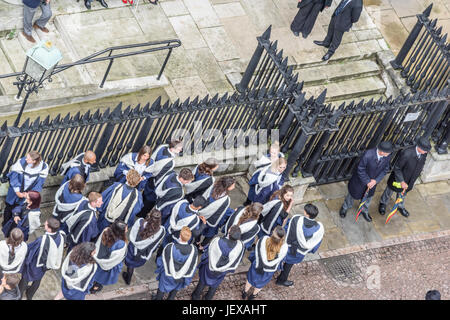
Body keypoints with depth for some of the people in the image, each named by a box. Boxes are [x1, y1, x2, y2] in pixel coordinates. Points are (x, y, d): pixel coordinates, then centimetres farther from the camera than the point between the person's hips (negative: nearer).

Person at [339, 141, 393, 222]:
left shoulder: (388, 156, -25)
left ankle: (364, 211, 56)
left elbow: (385, 169, -9)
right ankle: (345, 207, 51)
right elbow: (360, 169, -27)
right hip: (361, 179, -4)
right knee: (353, 193, 22)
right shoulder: (368, 155, -40)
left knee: (368, 195, 28)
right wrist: (367, 182, -21)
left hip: (373, 181, 4)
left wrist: (376, 180, -18)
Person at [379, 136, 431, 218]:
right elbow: (397, 168, -27)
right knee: (389, 191, 25)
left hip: (409, 181, 5)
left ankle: (400, 206, 59)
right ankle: (383, 203, 54)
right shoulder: (406, 153, -40)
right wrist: (402, 181, -24)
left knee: (403, 193, 32)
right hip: (398, 178, -5)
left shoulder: (424, 153, -22)